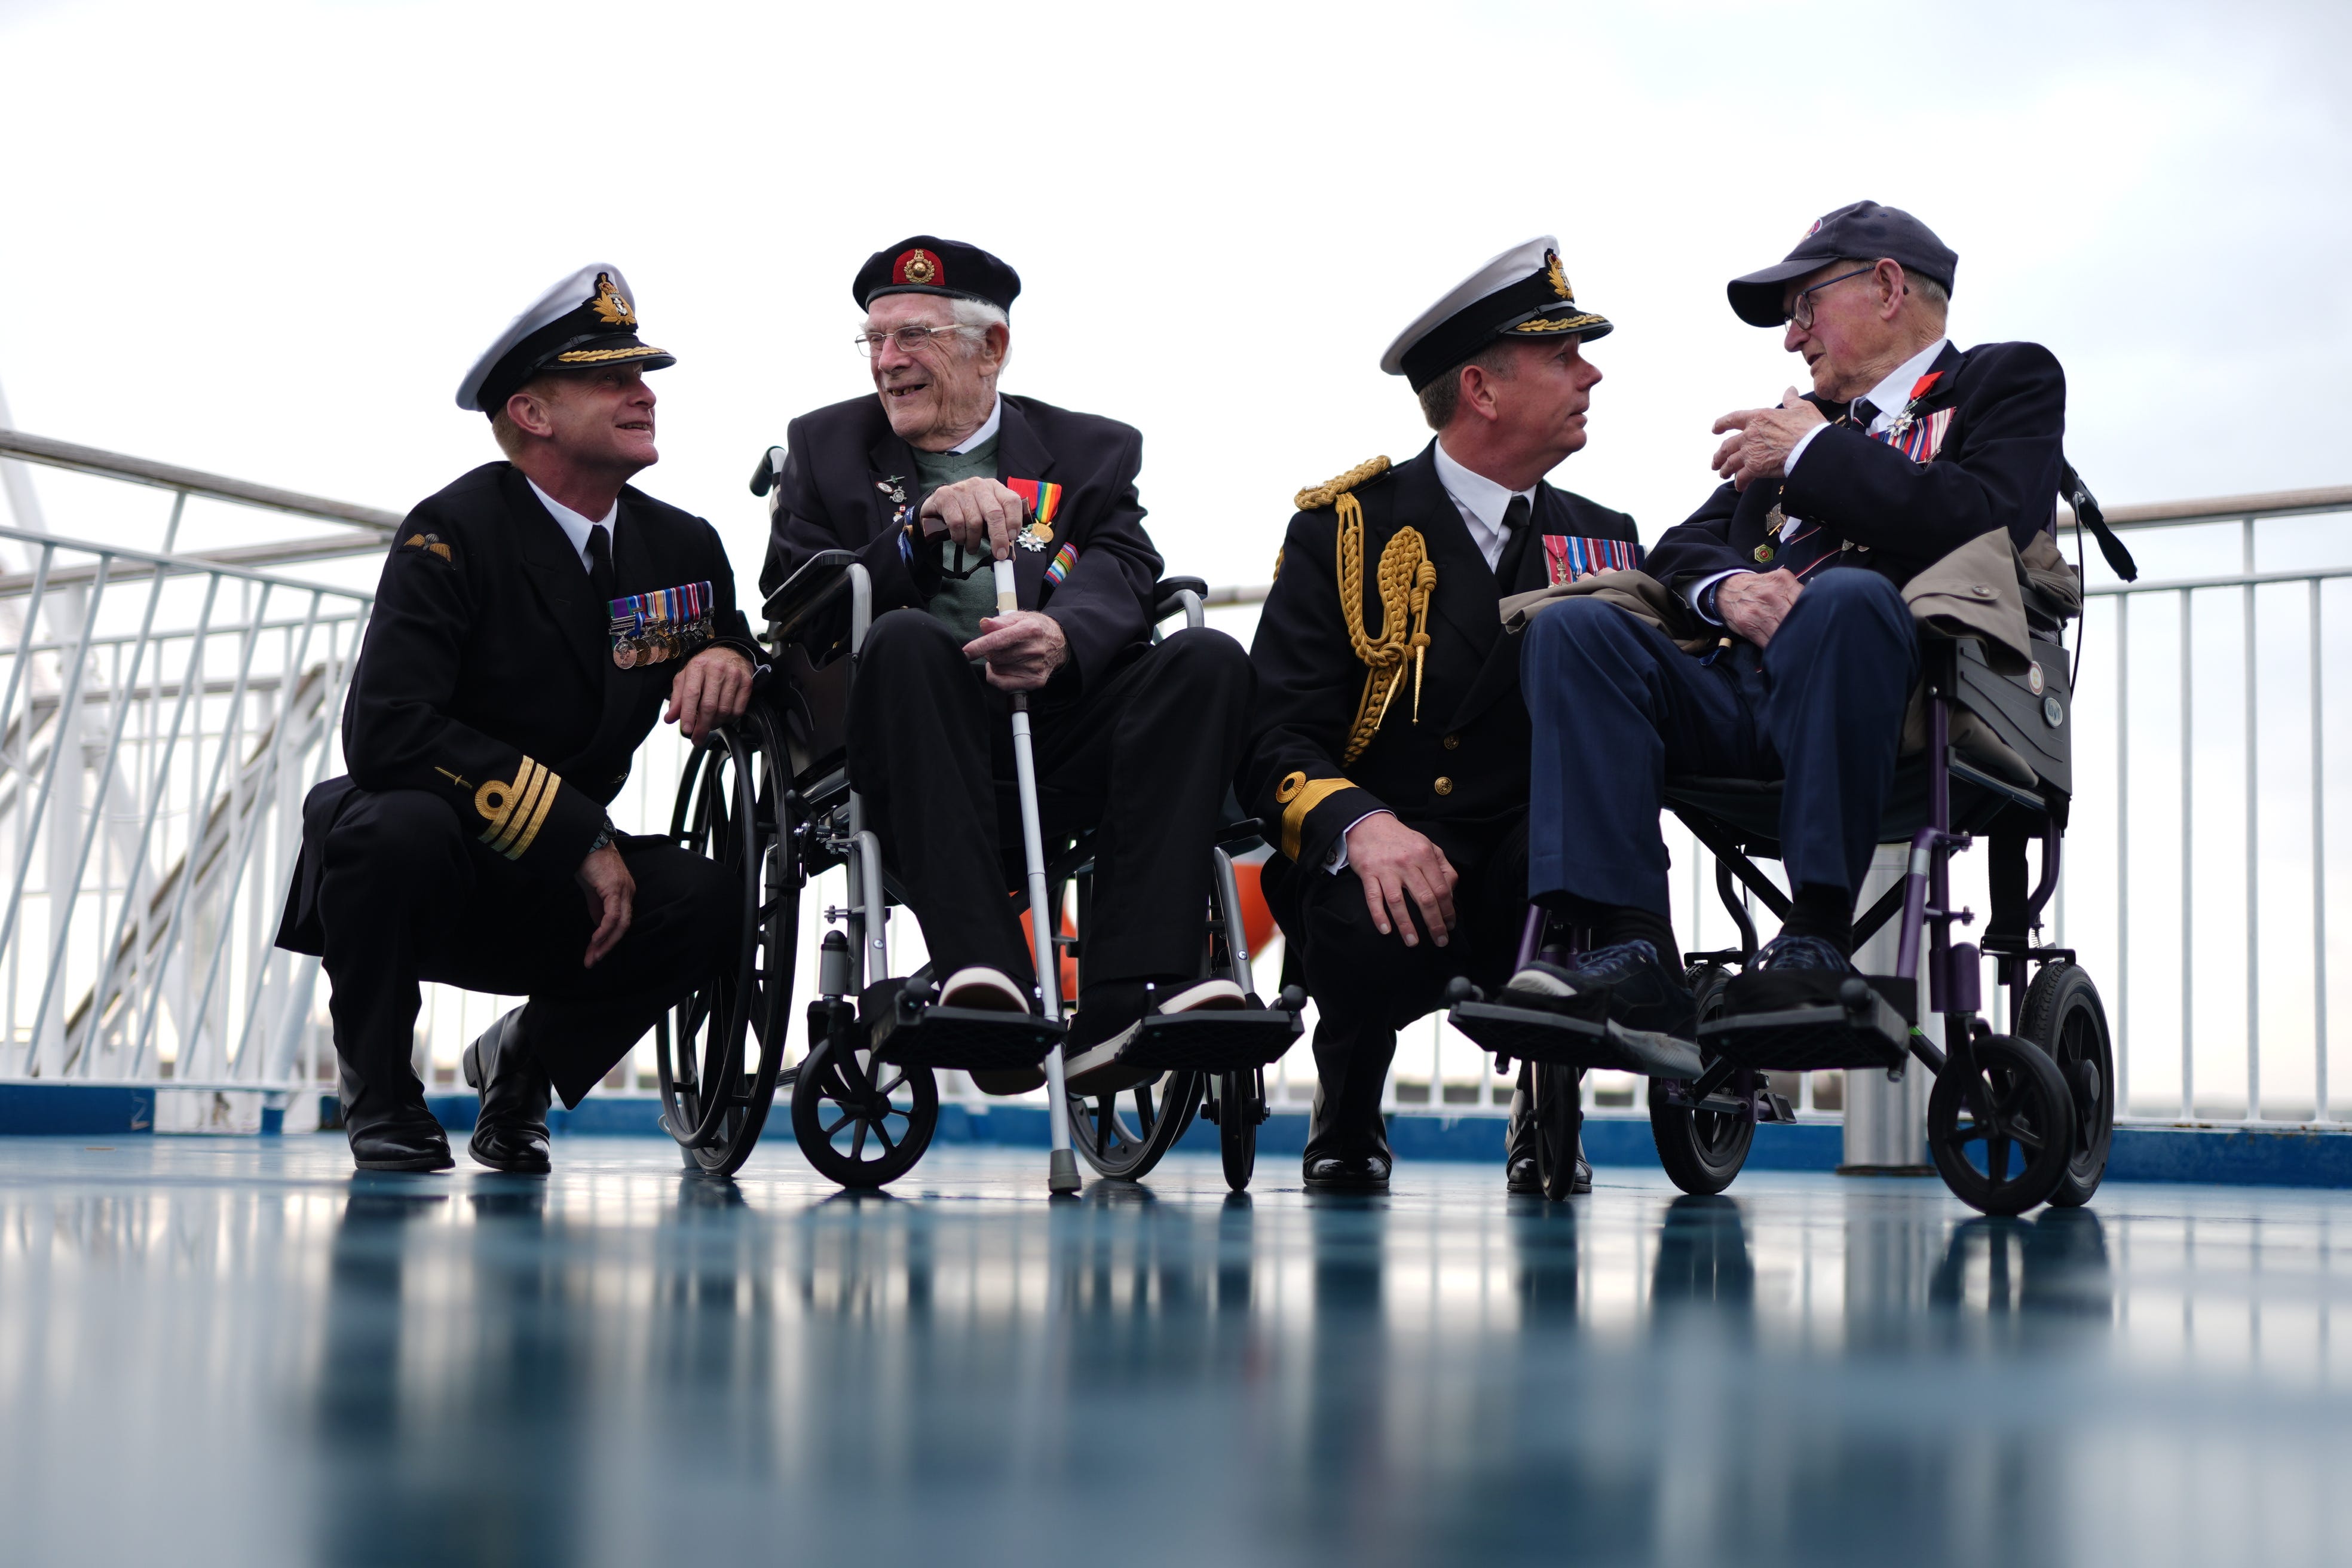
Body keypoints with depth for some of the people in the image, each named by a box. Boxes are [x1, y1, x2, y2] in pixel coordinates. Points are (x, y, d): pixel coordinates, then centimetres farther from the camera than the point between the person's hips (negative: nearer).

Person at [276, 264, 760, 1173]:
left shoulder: (682, 546, 2)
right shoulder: (455, 534, -17)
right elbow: (385, 733, -27)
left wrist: (729, 659, -13)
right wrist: (577, 834, -29)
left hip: (550, 895, 5)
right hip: (420, 863, -4)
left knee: (703, 905, -25)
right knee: (401, 827, -39)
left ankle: (524, 1061, 6)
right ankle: (379, 1096, -10)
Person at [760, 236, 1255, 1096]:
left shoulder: (1092, 451, 20)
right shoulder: (825, 446, 20)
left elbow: (1122, 577, -1)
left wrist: (1062, 636, -25)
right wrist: (924, 529, -11)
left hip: (1061, 750, 2)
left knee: (1207, 659, -24)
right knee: (902, 639, -33)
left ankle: (1126, 1002, -36)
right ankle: (990, 984, -43)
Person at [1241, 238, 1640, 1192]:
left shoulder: (1603, 539, 16)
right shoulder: (1342, 529, 1)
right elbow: (1277, 738, -7)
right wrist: (1359, 826, -29)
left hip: (1532, 866, 3)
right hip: (1374, 861, -3)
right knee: (1378, 936, -38)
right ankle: (1348, 1115, 1)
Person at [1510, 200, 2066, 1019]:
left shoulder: (2008, 378, 16)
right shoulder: (1806, 417, 33)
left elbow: (1989, 523, -6)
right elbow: (1682, 548, 22)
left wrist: (1816, 454, 1)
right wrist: (1728, 586, -2)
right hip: (1741, 699, 6)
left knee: (1845, 595, -37)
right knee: (1573, 627, -18)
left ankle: (1817, 935, -32)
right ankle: (1634, 944, -29)